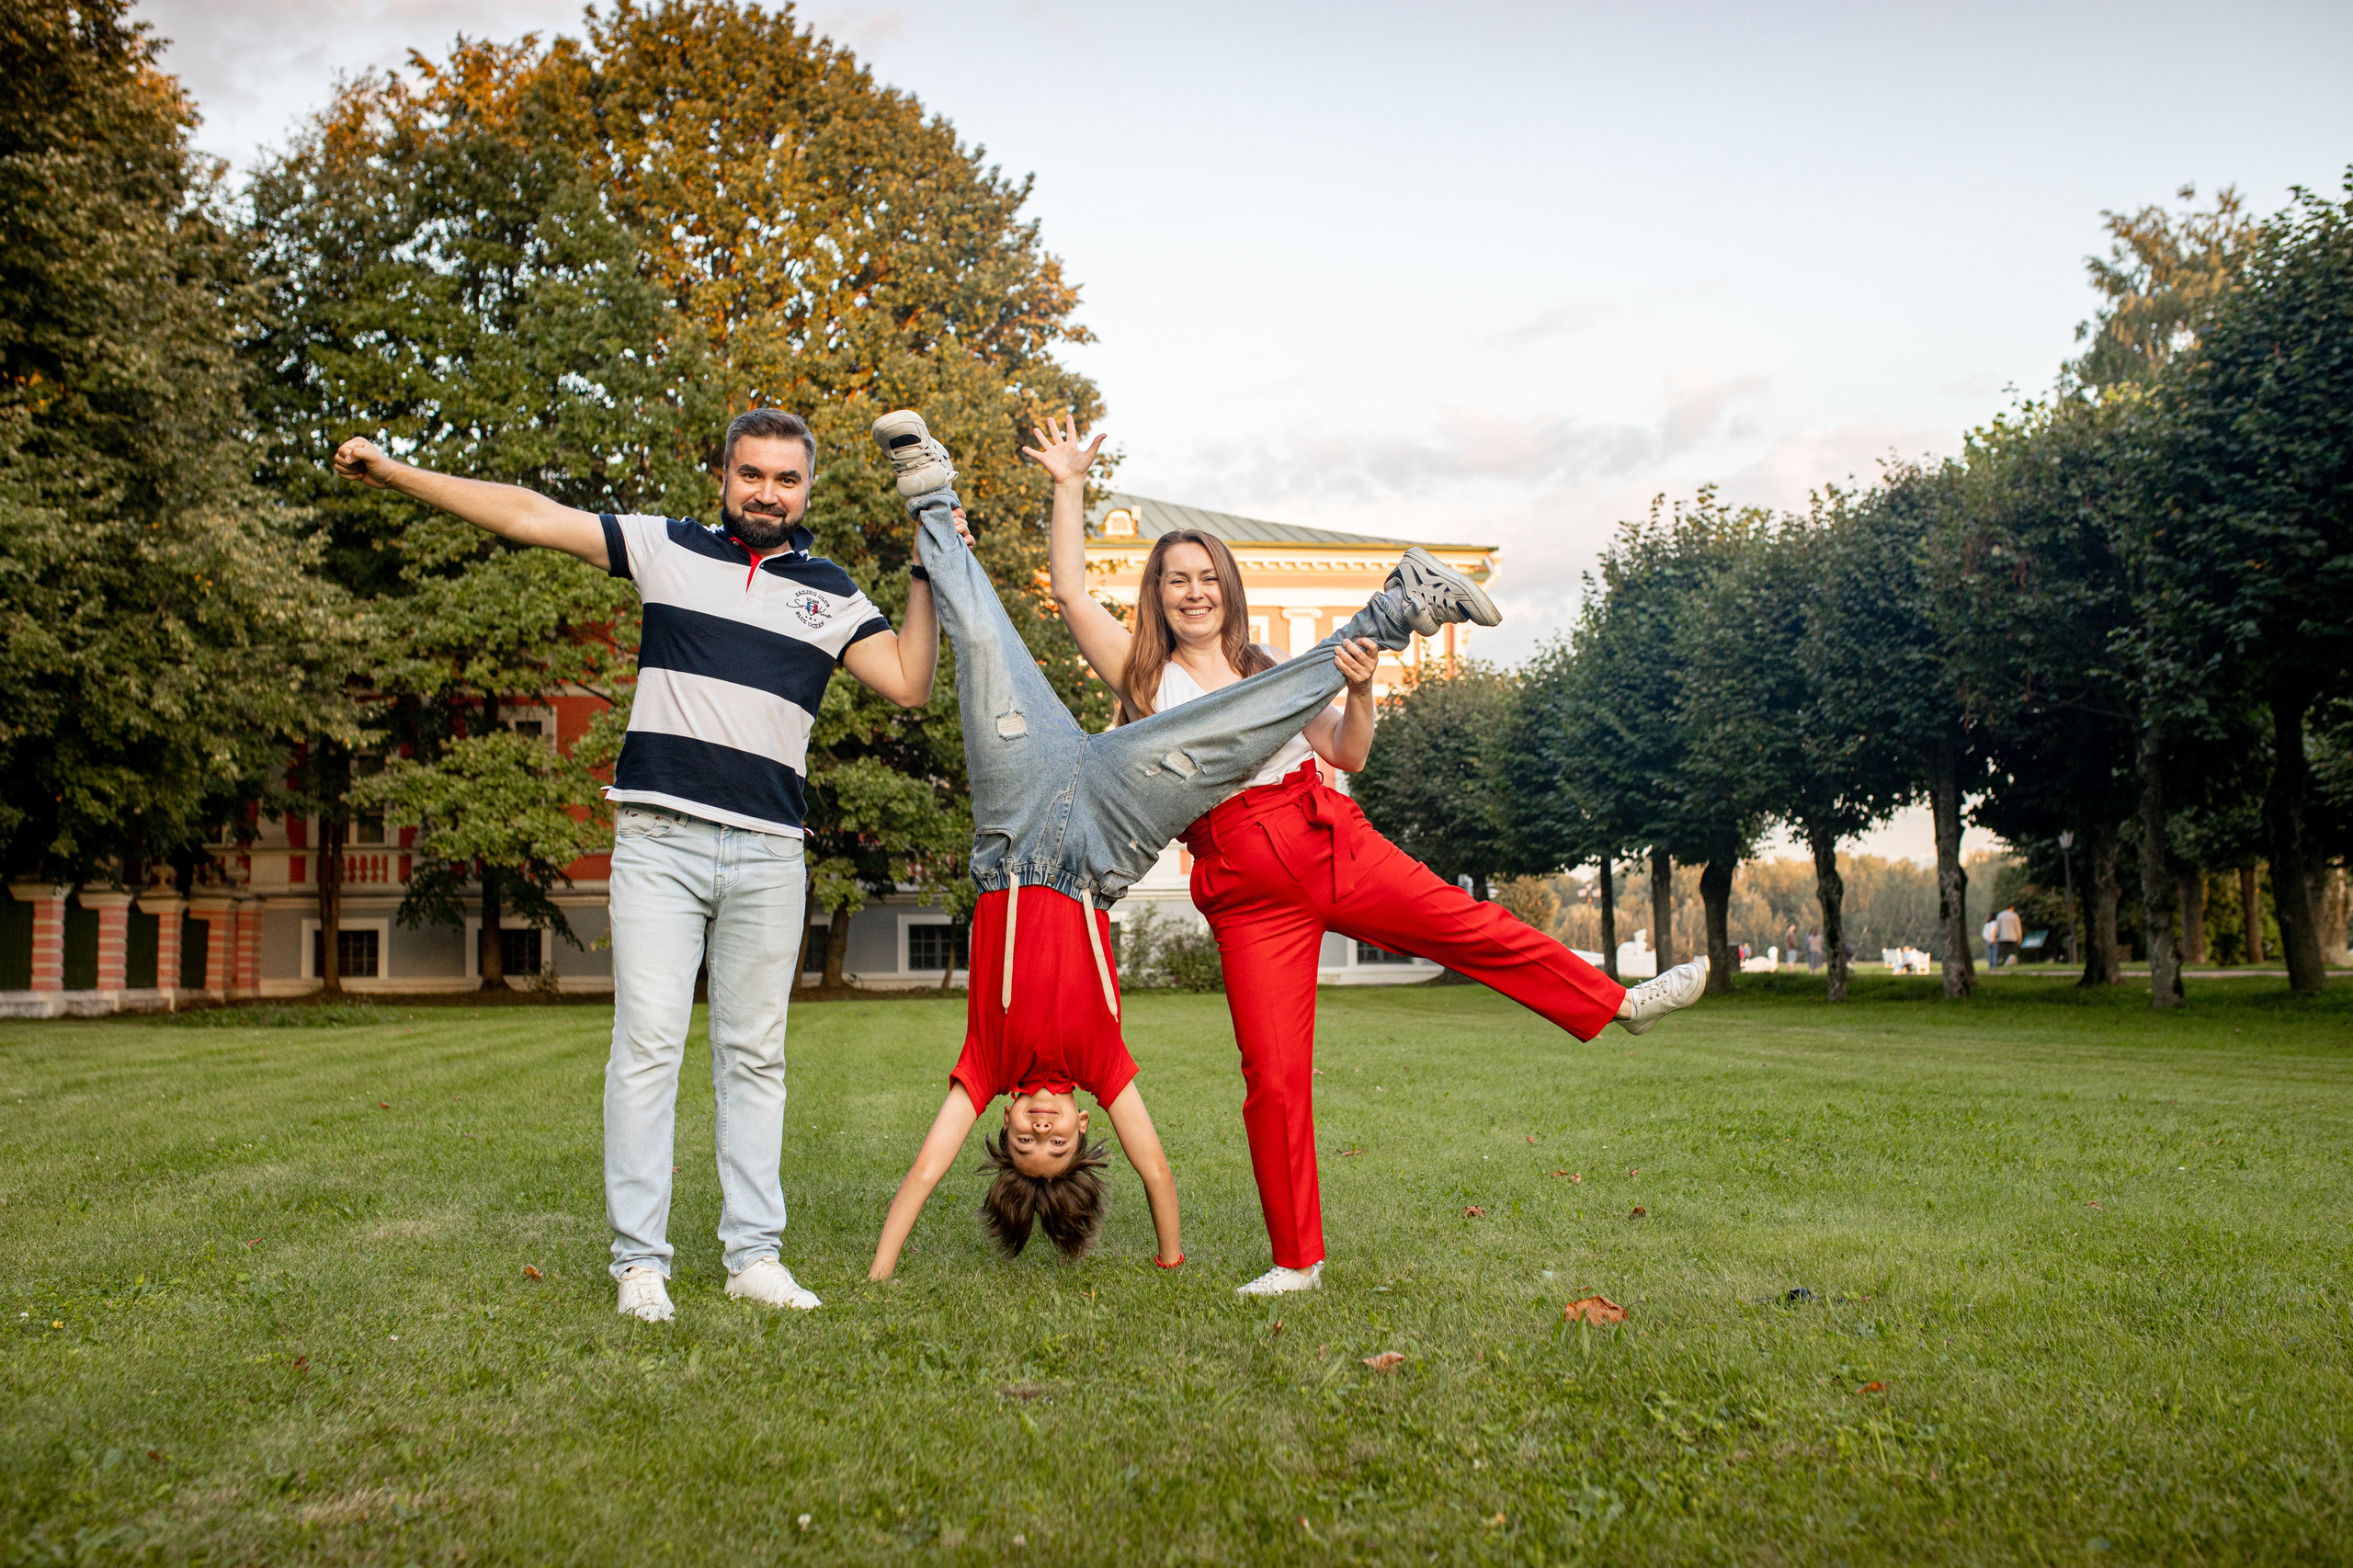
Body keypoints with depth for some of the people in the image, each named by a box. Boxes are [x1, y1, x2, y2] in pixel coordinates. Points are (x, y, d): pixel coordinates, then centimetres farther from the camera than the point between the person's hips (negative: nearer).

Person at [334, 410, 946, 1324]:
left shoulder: (831, 595, 13)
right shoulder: (667, 549, 9)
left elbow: (909, 684, 5)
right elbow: (528, 517, 10)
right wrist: (389, 472, 10)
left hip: (768, 855, 2)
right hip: (658, 843, -1)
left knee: (754, 1057, 5)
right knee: (647, 1046, -5)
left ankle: (755, 1255, 11)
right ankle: (639, 1261, 2)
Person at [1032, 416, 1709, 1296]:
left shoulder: (1269, 668, 16)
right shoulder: (1143, 676, 6)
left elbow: (1348, 757, 11)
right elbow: (1071, 593, -4)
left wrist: (1360, 689, -6)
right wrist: (1069, 488, -4)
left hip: (1332, 845, 3)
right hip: (1247, 890, -3)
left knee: (1475, 929, 0)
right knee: (1273, 1076, -4)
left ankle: (1619, 1002, 22)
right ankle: (1297, 1260, 8)